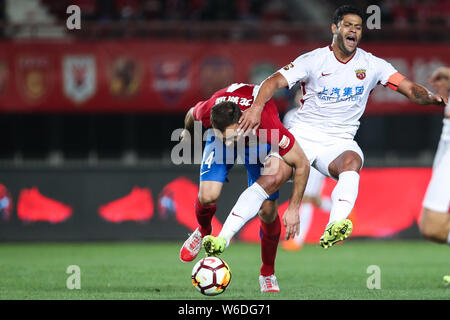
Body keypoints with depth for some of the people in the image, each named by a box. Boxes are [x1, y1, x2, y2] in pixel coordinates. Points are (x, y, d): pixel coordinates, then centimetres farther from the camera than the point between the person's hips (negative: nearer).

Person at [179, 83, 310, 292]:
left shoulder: (267, 123, -44)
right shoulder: (207, 111, -38)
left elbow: (302, 165, -30)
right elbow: (192, 114, -8)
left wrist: (294, 210, -27)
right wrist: (187, 131, 15)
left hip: (260, 139, -1)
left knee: (268, 211, -9)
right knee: (207, 196, -20)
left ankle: (268, 273, 15)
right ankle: (203, 232, 17)